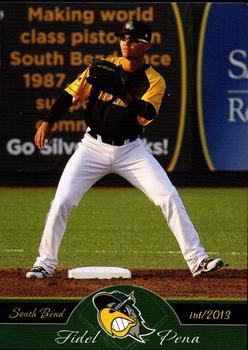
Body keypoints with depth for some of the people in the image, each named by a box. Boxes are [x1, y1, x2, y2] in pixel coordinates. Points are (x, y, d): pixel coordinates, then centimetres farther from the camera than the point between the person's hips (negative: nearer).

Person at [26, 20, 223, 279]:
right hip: (93, 147, 0)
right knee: (62, 201, -11)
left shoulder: (154, 81, -6)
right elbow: (71, 94, 1)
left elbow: (147, 115, -23)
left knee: (169, 197, -12)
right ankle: (45, 263, 5)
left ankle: (197, 260, -4)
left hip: (131, 149, 0)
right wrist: (48, 122, -11)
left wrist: (123, 93, -38)